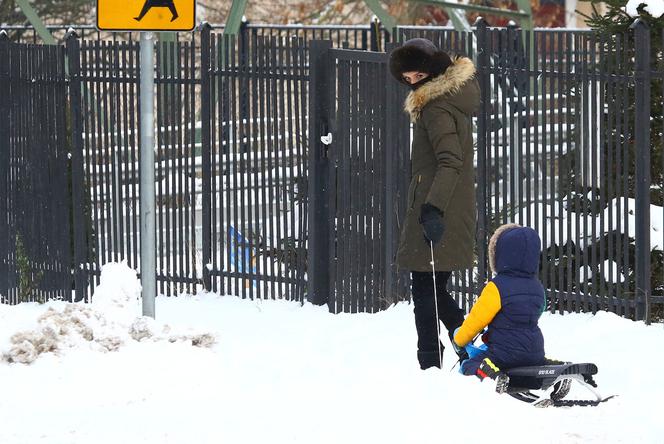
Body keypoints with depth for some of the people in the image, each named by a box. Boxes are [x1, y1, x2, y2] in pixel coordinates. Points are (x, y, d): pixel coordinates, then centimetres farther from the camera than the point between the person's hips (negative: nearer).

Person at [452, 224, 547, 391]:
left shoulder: (497, 287, -15)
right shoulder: (537, 287, 6)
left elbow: (477, 318, -8)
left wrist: (459, 340, 11)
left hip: (506, 352, -6)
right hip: (534, 352, 6)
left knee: (467, 366, 3)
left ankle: (489, 373, -26)